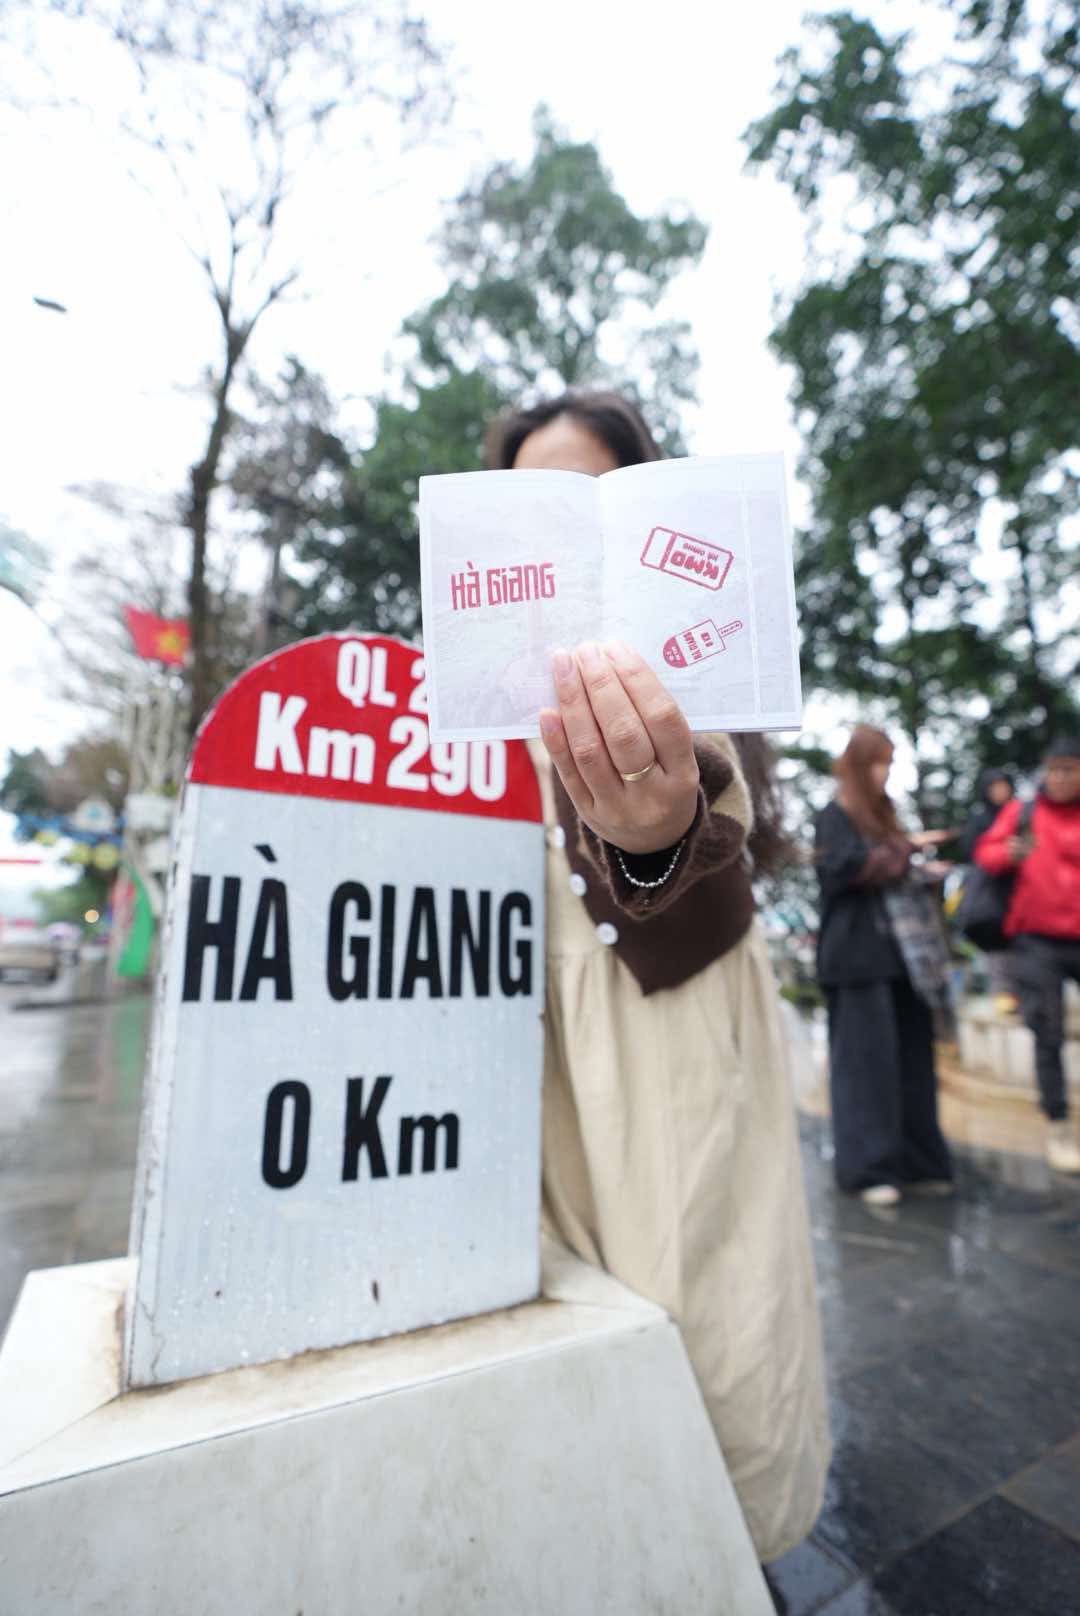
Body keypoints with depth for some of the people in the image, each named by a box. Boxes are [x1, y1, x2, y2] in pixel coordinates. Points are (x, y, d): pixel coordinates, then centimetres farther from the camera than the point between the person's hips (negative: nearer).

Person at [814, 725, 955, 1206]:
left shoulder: (881, 815, 18)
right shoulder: (834, 817, -5)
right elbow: (846, 867, -21)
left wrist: (921, 874, 7)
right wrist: (906, 847, -16)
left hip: (898, 958, 8)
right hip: (859, 958, -8)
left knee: (910, 1060, 10)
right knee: (865, 1061, -3)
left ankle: (913, 1161, 21)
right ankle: (868, 1168, 7)